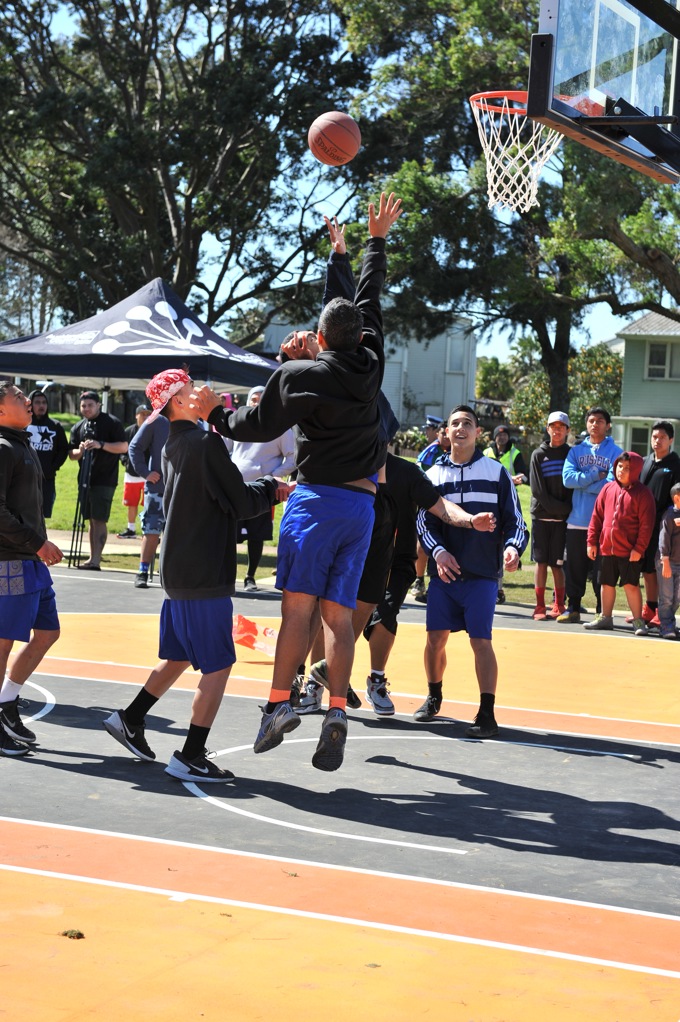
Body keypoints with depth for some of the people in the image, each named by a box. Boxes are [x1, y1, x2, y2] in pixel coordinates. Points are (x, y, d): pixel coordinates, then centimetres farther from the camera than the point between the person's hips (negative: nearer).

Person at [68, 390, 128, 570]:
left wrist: (101, 445, -20)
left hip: (105, 480, -7)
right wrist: (80, 450, -7)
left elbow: (123, 447, -10)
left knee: (99, 519, -11)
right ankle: (92, 558, 16)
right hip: (85, 479, 7)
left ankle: (96, 560, -14)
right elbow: (72, 454, 15)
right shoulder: (78, 427, 14)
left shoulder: (112, 423, -4)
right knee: (91, 520, 11)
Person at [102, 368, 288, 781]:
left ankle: (130, 719, 27)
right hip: (206, 574, -9)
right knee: (217, 666, -2)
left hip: (178, 572, 9)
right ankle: (190, 757, 0)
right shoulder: (206, 442, -14)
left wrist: (264, 492, 12)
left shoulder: (174, 447, 14)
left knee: (179, 657, 22)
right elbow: (241, 503, -13)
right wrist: (271, 487, 5)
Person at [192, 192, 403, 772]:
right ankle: (337, 712, -6)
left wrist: (214, 414, 21)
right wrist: (376, 240, 36)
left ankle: (280, 704, -17)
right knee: (338, 612, 4)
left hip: (317, 497, -4)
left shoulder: (299, 374, -5)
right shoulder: (370, 364, 8)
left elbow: (259, 426, 2)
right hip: (362, 502, 4)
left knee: (299, 603, -8)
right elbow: (370, 301, 23)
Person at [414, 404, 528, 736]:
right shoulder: (434, 474, 10)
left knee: (481, 640, -9)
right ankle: (434, 698, 26)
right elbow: (424, 521, 6)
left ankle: (487, 714, -6)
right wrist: (438, 551, -13)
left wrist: (512, 547, -15)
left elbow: (514, 519, 5)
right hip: (444, 572, 3)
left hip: (482, 574, -2)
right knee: (435, 637, 3)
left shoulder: (496, 472, 5)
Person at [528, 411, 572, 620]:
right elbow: (538, 489, -2)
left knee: (557, 563, 0)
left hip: (563, 519, 0)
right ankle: (540, 606, 4)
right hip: (541, 515, 0)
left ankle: (559, 606, 8)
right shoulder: (538, 455, 5)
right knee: (541, 561, 1)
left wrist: (567, 509, -11)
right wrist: (561, 508, -10)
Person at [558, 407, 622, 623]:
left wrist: (583, 484, -7)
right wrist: (596, 476, -10)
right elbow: (568, 478, -4)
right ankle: (573, 608, 17)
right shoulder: (577, 450, 11)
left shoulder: (615, 452, 2)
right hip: (577, 520, 3)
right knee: (575, 567, 8)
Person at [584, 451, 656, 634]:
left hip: (630, 551, -5)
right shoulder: (608, 489, 7)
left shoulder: (642, 493, -7)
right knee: (607, 584, 14)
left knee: (631, 584, -4)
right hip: (607, 548, 5)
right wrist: (592, 541, 7)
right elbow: (597, 516, 11)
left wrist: (639, 548, -13)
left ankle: (638, 621, 6)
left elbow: (646, 524, -9)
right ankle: (605, 618, 26)